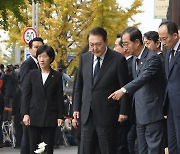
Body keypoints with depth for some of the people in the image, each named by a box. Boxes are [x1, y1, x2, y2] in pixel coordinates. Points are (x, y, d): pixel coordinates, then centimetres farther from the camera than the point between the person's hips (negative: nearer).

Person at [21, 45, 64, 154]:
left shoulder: (57, 76, 4)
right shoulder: (32, 74, 6)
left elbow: (60, 98, 4)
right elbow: (25, 95, 5)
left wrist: (60, 116, -1)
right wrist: (25, 114, -3)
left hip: (50, 116, -1)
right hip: (34, 115, 1)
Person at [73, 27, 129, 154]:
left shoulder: (118, 60, -6)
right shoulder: (84, 58, 9)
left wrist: (123, 111, -8)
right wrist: (76, 108, 11)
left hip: (107, 116, -5)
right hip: (87, 115, 5)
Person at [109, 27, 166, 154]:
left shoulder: (153, 58, -15)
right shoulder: (135, 60, 16)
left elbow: (144, 78, -29)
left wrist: (124, 90, -39)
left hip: (152, 114, -9)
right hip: (140, 115, 9)